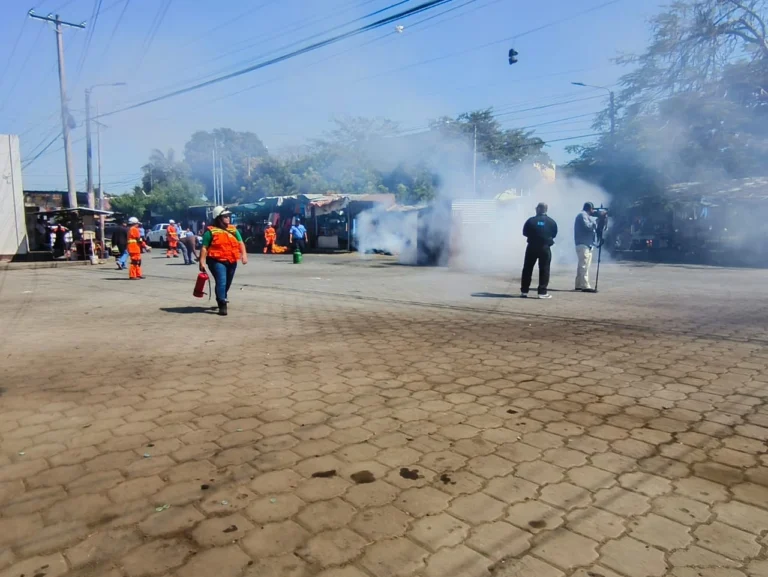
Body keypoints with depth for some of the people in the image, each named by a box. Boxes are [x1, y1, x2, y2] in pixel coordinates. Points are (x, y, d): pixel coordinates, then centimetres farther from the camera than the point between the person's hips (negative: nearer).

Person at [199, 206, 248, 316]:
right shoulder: (211, 231, -4)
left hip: (231, 262, 6)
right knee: (221, 282, -17)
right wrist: (202, 262, -13)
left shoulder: (233, 230, 12)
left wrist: (243, 254, -8)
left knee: (227, 283, 18)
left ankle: (222, 300, 41)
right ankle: (222, 306, -13)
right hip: (217, 261, -6)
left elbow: (240, 242, 8)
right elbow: (204, 248, -6)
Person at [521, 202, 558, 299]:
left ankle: (524, 291, 10)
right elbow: (554, 234, 8)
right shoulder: (551, 222, -2)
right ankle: (542, 292, 0)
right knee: (544, 269, 5)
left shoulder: (531, 220, -7)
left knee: (527, 269, 9)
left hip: (532, 247, 0)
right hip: (545, 248, 0)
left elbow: (525, 233, 2)